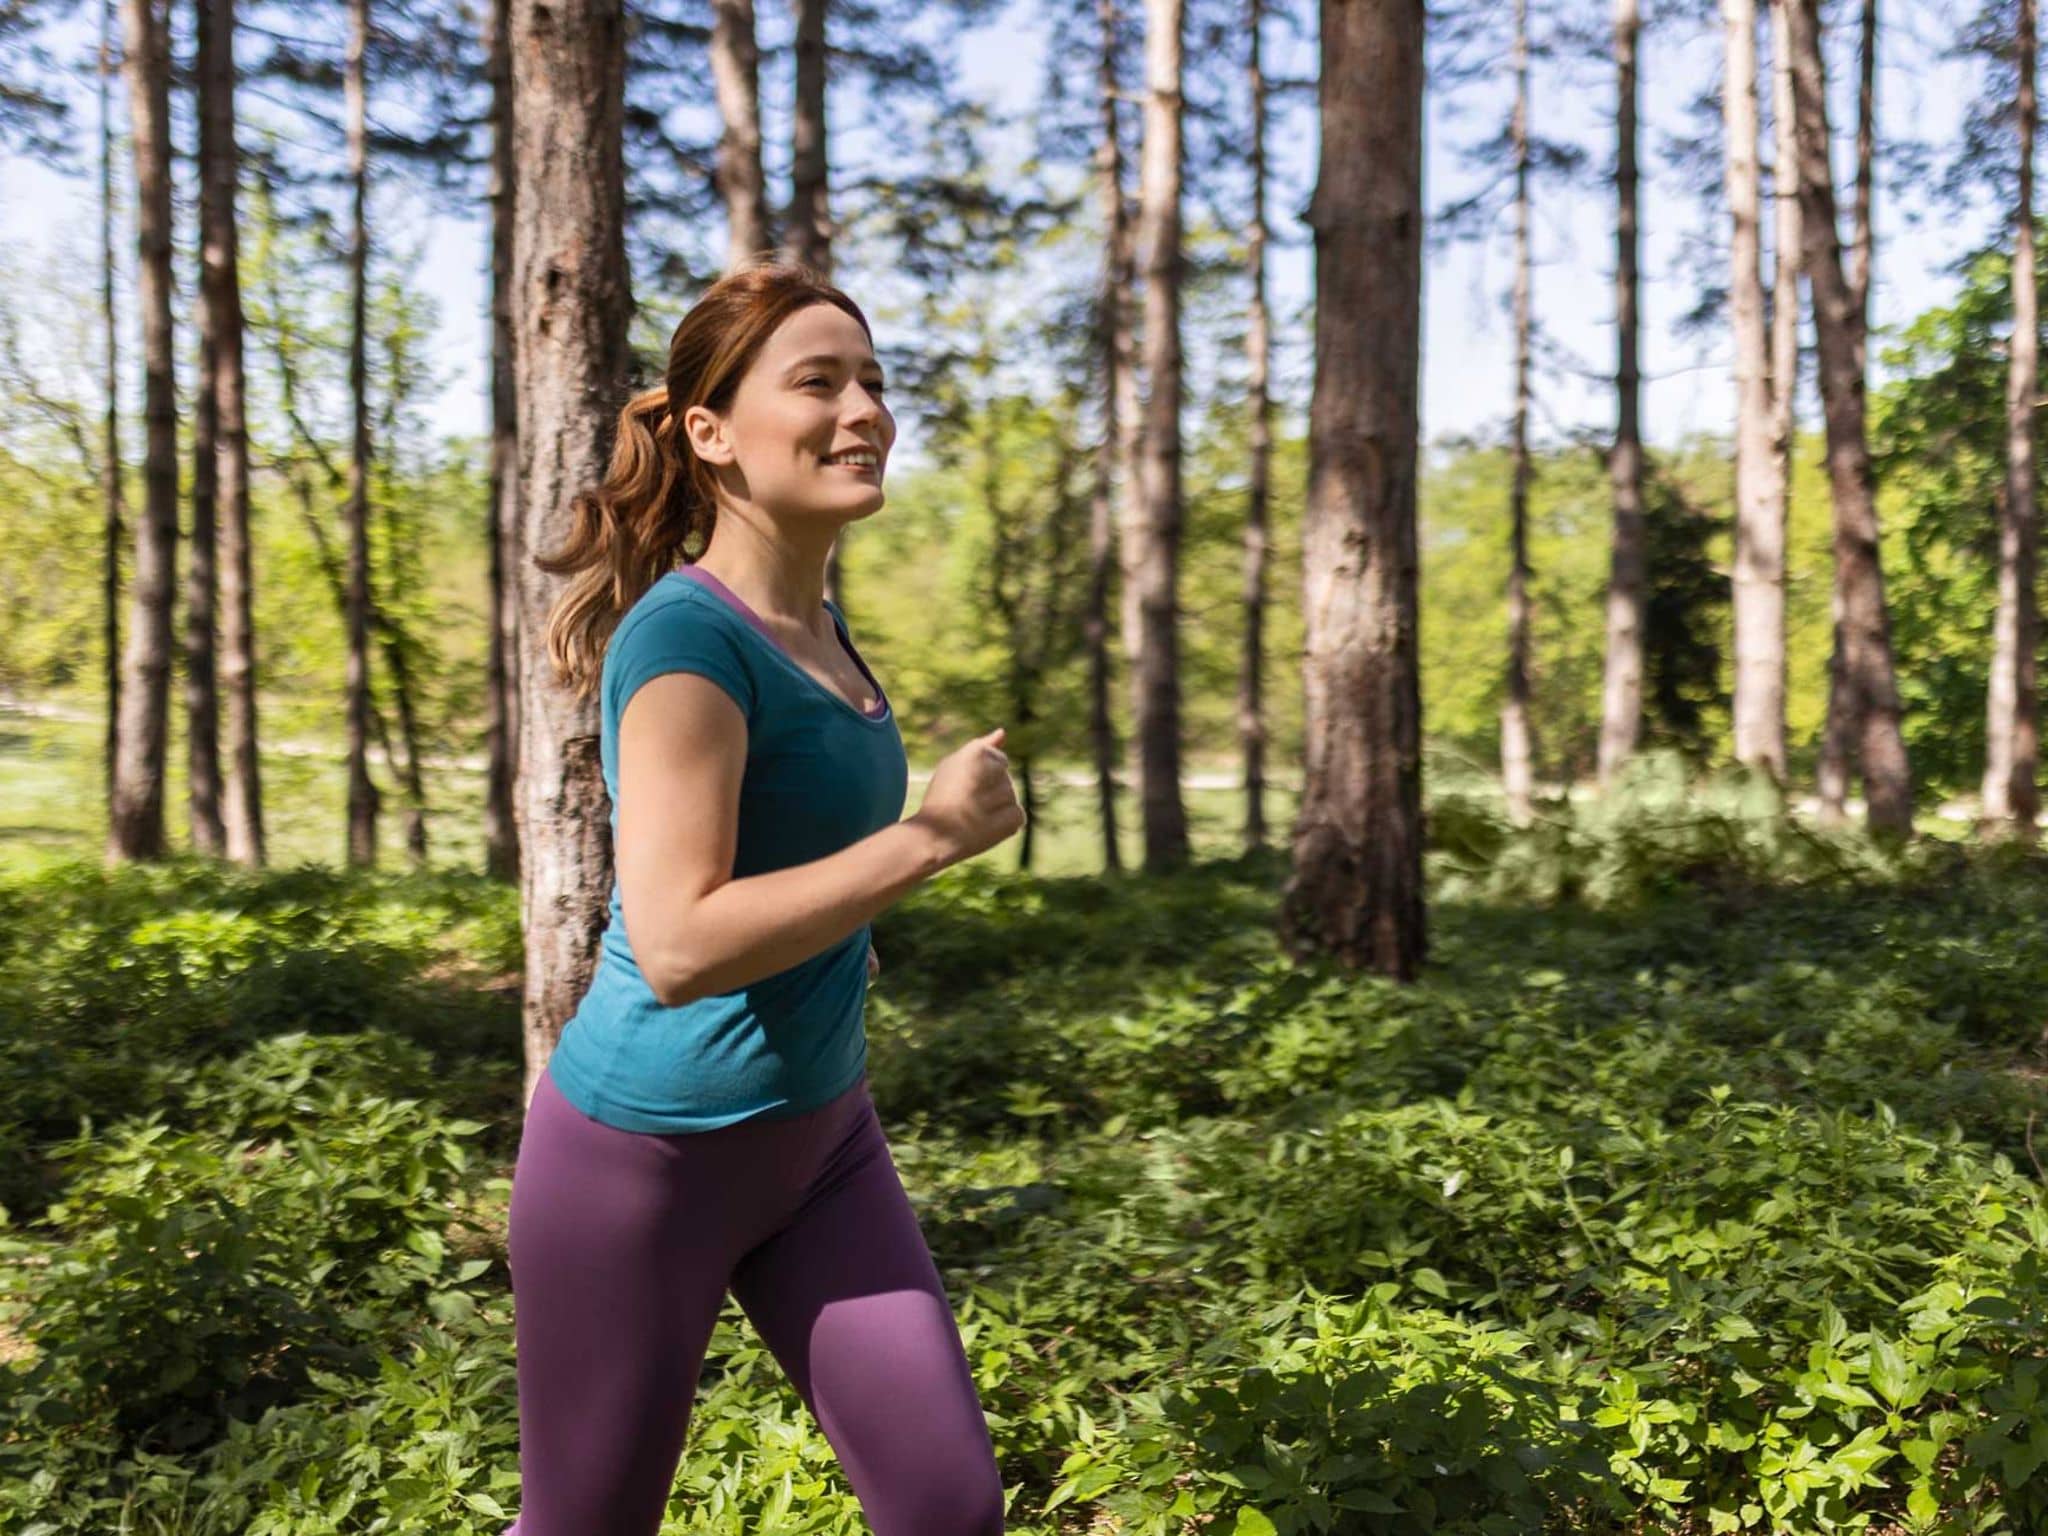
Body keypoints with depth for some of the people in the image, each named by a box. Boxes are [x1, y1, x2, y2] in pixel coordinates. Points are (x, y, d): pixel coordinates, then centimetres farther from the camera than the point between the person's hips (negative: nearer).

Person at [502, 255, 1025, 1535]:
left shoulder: (817, 623, 5)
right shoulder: (688, 633, -21)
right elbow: (677, 944, -30)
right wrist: (936, 836, -24)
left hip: (820, 1139, 7)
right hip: (647, 1153, -7)